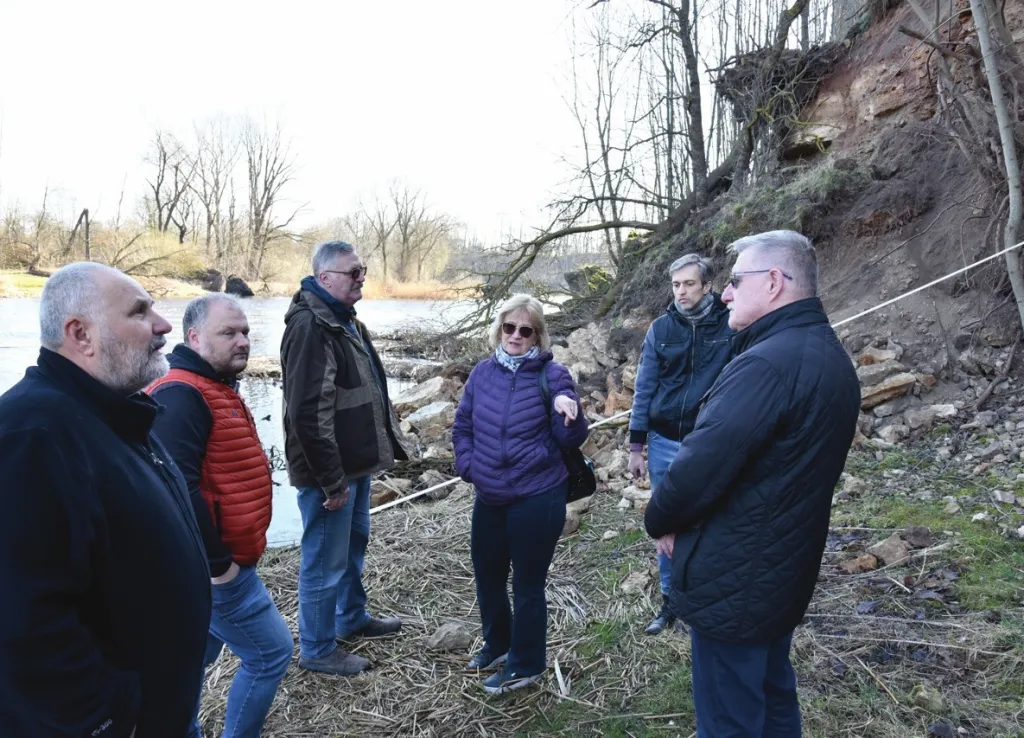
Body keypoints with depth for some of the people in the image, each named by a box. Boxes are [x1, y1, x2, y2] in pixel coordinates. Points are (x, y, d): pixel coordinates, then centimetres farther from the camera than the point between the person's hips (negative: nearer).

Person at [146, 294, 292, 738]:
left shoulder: (215, 389, 12)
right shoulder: (181, 396, -22)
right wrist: (217, 561, -24)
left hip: (219, 559, 10)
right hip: (215, 566, -10)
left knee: (195, 656, 21)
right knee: (270, 652, 0)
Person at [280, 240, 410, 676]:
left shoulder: (345, 320, 12)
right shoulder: (310, 326, -22)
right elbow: (308, 412, -27)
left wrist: (387, 442, 19)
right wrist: (331, 480, -24)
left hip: (356, 461, 10)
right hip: (328, 470, -10)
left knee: (354, 542, 24)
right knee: (325, 561, 4)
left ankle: (352, 619, 43)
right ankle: (317, 650, 22)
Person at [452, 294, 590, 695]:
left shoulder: (552, 375, -11)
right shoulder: (483, 373, 3)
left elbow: (571, 440, -13)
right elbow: (462, 426, 12)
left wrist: (567, 410, -32)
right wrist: (469, 466, -1)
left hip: (537, 499, -6)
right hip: (490, 498, 6)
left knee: (527, 583, 6)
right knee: (487, 576, 21)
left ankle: (526, 664, 27)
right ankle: (498, 644, 45)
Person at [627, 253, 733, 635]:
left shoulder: (731, 325, -7)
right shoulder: (661, 328, 0)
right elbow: (644, 388, 2)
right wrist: (636, 447, 1)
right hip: (664, 443, 3)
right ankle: (670, 600, 30)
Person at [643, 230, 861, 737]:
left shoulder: (766, 363, -26)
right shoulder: (830, 358, 6)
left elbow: (698, 468, -28)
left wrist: (659, 520, -8)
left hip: (732, 582, -9)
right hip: (784, 572, 9)